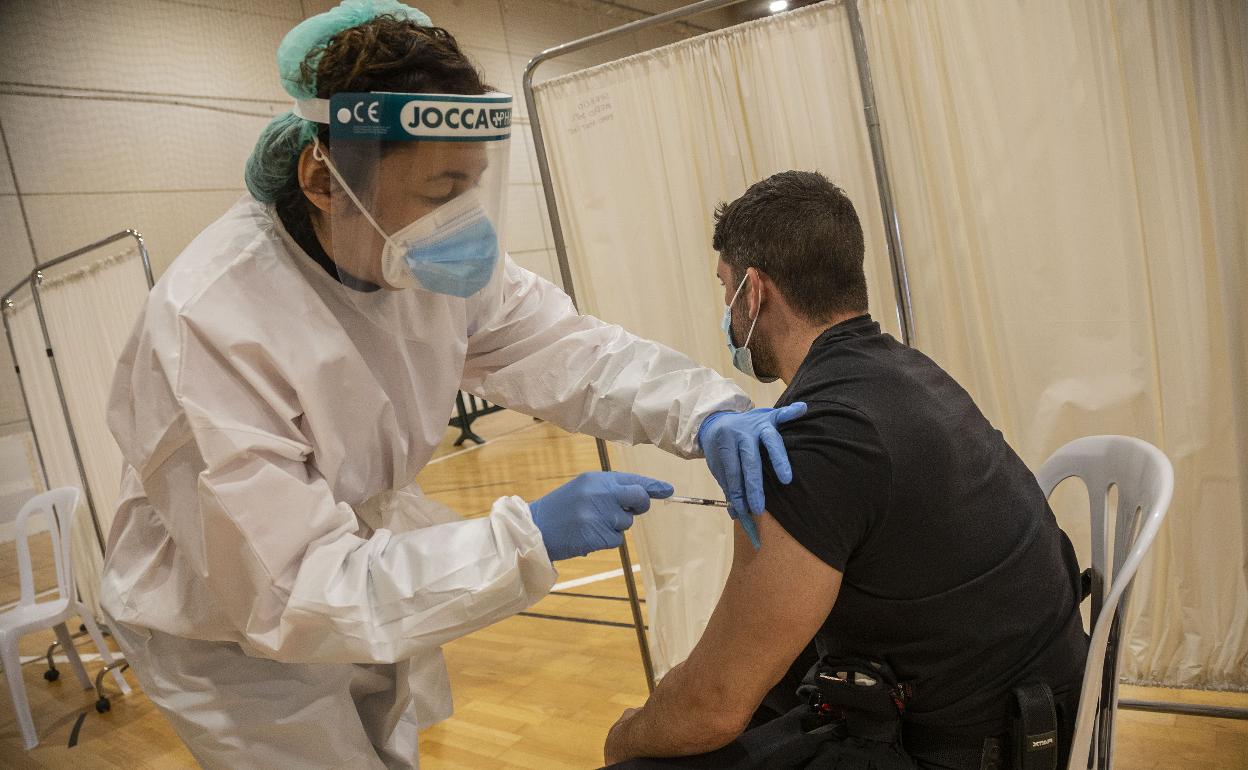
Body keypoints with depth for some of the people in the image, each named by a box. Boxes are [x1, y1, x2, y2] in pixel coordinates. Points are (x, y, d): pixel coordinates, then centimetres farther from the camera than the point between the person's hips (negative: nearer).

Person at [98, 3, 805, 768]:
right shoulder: (210, 323, -35)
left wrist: (708, 411, -30)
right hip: (233, 636, -6)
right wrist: (528, 538, -40)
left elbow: (568, 350, -11)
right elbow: (291, 594, -35)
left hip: (362, 569, 6)